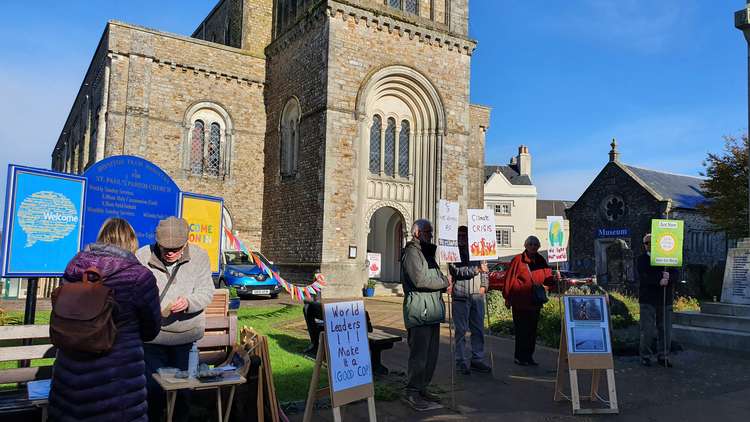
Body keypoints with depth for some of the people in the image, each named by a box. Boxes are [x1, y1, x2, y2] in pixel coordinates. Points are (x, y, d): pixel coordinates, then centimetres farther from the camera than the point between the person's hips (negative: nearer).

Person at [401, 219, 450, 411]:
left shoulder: (427, 252, 24)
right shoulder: (412, 252, -8)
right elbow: (420, 279, -20)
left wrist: (444, 282, 5)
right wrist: (444, 282, -7)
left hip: (431, 311, 10)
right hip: (419, 311, -10)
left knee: (431, 353, 12)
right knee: (419, 354, -6)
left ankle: (422, 388, 23)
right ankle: (412, 393, 2)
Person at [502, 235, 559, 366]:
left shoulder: (541, 261, 10)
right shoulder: (518, 260, -6)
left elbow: (546, 279, 9)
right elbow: (509, 278, -5)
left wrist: (554, 278, -14)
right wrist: (507, 297, -6)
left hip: (535, 303, 5)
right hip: (520, 302, -5)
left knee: (532, 330, 10)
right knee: (521, 330, -1)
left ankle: (529, 357, 20)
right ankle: (519, 357, 9)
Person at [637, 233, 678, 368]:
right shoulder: (642, 259, 3)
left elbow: (675, 274, 0)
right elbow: (643, 277, -11)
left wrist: (668, 277, -22)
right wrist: (659, 281, -24)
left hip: (665, 300, 3)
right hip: (648, 300, -3)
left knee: (666, 330, 6)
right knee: (648, 330, -1)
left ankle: (663, 356, 17)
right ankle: (645, 356, 10)